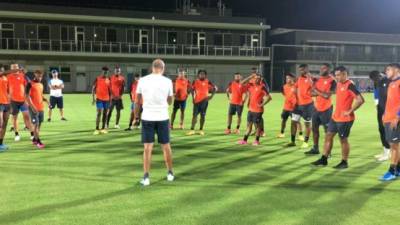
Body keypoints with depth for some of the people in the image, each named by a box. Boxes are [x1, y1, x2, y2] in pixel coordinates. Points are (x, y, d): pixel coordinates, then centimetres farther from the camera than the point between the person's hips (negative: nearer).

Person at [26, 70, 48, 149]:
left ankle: (34, 139, 23)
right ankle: (38, 142, -4)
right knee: (36, 124, -7)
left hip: (41, 108, 7)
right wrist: (32, 107, -21)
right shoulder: (30, 84, -8)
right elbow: (27, 96, -14)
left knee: (39, 124, 10)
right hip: (34, 108, -7)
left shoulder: (41, 85, 14)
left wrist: (45, 99, 4)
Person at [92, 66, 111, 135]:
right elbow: (93, 88, -1)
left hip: (106, 99, 4)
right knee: (99, 113, -9)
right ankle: (97, 129, -6)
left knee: (105, 114, 6)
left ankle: (103, 128, 14)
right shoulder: (97, 79, -3)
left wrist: (110, 99, 11)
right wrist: (93, 98, -8)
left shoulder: (108, 80, 8)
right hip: (99, 99, -4)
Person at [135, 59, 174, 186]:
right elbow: (169, 102, 8)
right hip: (162, 118, 0)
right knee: (166, 146, 13)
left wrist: (136, 116, 19)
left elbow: (138, 101, 7)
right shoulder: (167, 81, -3)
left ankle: (146, 177, 2)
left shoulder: (142, 81, -1)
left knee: (148, 147, 4)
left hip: (147, 118, 0)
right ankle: (170, 173, 26)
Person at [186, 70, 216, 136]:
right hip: (196, 101, 1)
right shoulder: (195, 82, 3)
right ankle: (192, 130, 3)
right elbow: (192, 89, 13)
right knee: (194, 115, 0)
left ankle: (201, 130, 13)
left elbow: (214, 88, 3)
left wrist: (211, 96, -6)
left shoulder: (208, 82, -2)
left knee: (202, 115, 4)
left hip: (204, 100, -1)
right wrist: (193, 98, 5)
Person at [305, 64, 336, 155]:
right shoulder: (318, 79, 10)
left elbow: (327, 95, -21)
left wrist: (317, 91, -10)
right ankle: (315, 149, 23)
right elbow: (312, 92, 7)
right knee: (314, 128, 12)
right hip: (317, 108, 7)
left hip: (326, 109, -7)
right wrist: (321, 93, -11)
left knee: (327, 130, 1)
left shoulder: (332, 81, -13)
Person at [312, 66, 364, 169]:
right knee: (328, 136, 11)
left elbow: (360, 100, -24)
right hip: (335, 117, 9)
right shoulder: (339, 84, 8)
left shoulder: (350, 85, -17)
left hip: (345, 119, -9)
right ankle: (324, 159, 19)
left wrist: (350, 111, -22)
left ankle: (344, 162, 16)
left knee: (343, 140, 2)